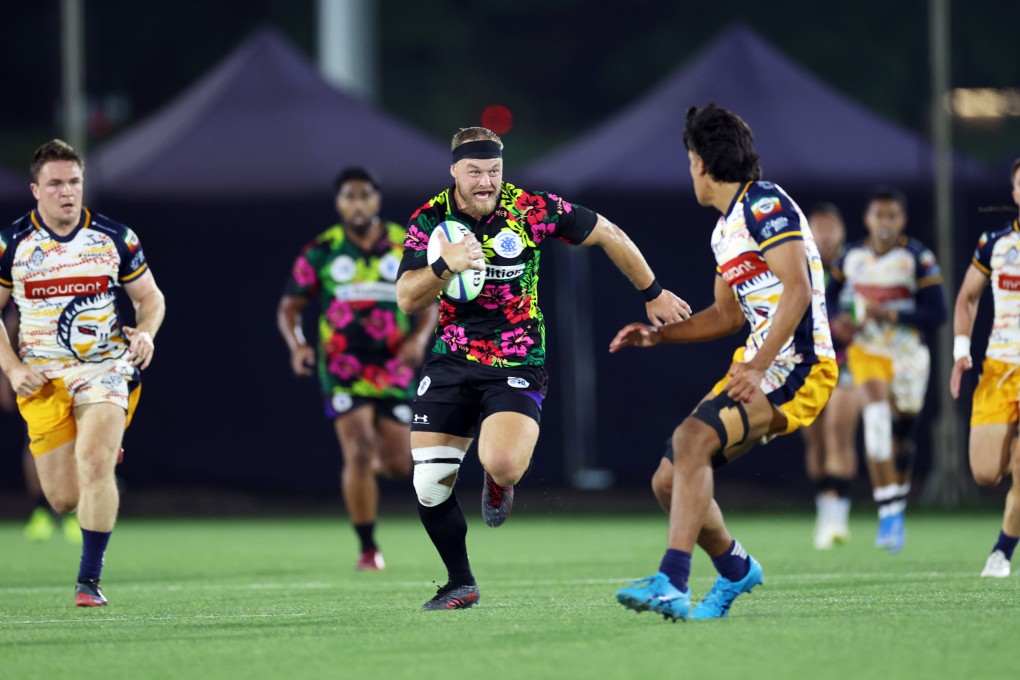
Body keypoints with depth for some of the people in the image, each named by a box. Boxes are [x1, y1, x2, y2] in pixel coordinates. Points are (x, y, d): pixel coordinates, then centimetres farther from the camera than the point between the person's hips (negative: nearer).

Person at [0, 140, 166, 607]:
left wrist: (145, 332, -9)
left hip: (104, 370, -1)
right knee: (63, 499, -2)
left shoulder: (115, 238, 2)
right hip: (42, 378, 1)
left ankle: (89, 579, -11)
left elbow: (150, 297, 13)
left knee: (94, 465, -22)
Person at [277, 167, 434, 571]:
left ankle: (369, 463, 42)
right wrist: (296, 344, -15)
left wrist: (419, 337, -10)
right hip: (343, 370, -2)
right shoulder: (320, 253, -2)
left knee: (399, 465, 3)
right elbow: (289, 307, 4)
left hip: (394, 369, 3)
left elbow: (428, 303, 10)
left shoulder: (406, 248, 3)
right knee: (359, 454, -17)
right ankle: (367, 549, -7)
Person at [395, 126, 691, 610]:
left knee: (501, 464, -27)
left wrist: (654, 294, 10)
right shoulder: (430, 219, -4)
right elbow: (406, 299, -10)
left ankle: (498, 483, 13)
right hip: (450, 362, 3)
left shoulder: (531, 209, -9)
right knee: (429, 486, -5)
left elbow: (608, 236, 3)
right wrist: (447, 265, -28)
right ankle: (461, 584, 18)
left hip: (516, 364, -3)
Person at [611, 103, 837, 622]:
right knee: (669, 480, 5)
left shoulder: (765, 203, -10)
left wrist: (757, 366, -27)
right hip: (758, 367, 9)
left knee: (692, 439, -30)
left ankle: (672, 584, -37)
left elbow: (798, 290, -20)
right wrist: (657, 334, 19)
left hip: (795, 367, -9)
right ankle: (735, 570, 27)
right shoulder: (725, 229, 19)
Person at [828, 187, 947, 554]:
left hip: (907, 355, -1)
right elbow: (830, 296, 16)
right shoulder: (851, 257, 0)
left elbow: (936, 314, -14)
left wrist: (890, 315, -25)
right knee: (876, 417, -25)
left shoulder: (917, 259, -11)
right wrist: (837, 320, -6)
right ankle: (888, 510, -27)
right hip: (866, 352, 1)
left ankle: (898, 507, 38)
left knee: (902, 437, 12)